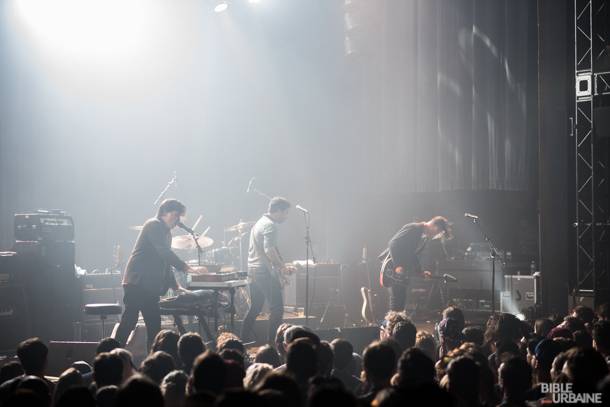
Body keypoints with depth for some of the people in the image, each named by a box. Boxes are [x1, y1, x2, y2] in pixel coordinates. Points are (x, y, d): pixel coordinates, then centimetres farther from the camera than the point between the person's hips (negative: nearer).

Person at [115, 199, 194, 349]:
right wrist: (185, 268, -26)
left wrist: (175, 286, 13)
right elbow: (164, 252, -20)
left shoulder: (166, 233, 22)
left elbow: (165, 264, 25)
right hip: (137, 282, -10)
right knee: (129, 321, -13)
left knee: (154, 324, 6)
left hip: (151, 285, 10)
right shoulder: (154, 225, -6)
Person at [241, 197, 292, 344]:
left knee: (254, 309, 16)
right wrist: (282, 266, -14)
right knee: (277, 309, -6)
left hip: (253, 271, 10)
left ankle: (243, 342, 17)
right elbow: (269, 250, -25)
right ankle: (271, 343, -9)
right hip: (266, 272, -10)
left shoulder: (260, 222, 18)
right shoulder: (270, 225, -13)